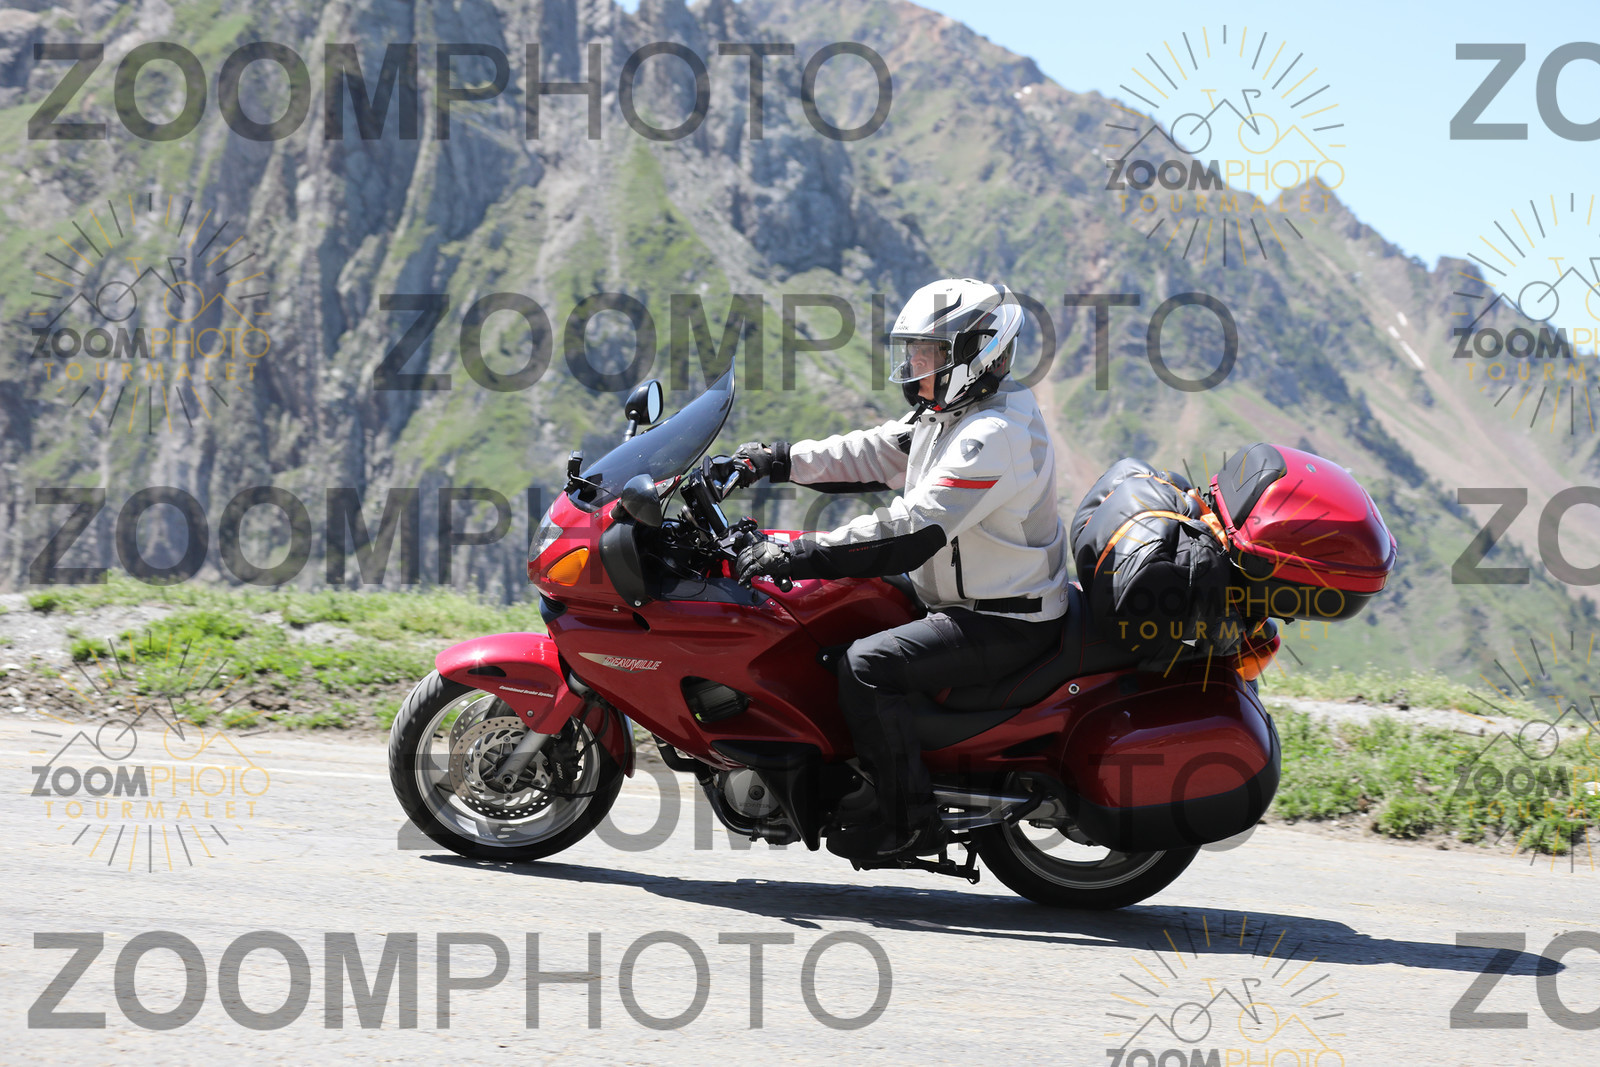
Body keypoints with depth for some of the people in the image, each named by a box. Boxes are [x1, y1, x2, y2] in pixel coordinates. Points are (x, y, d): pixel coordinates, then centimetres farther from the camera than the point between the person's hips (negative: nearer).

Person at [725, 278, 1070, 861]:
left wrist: (796, 554, -31)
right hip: (965, 603, 11)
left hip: (1004, 623, -11)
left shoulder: (994, 435, -23)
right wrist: (774, 461, 2)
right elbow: (870, 453, 14)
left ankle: (906, 820, -16)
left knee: (867, 664, -24)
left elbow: (911, 533, -30)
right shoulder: (950, 414, 10)